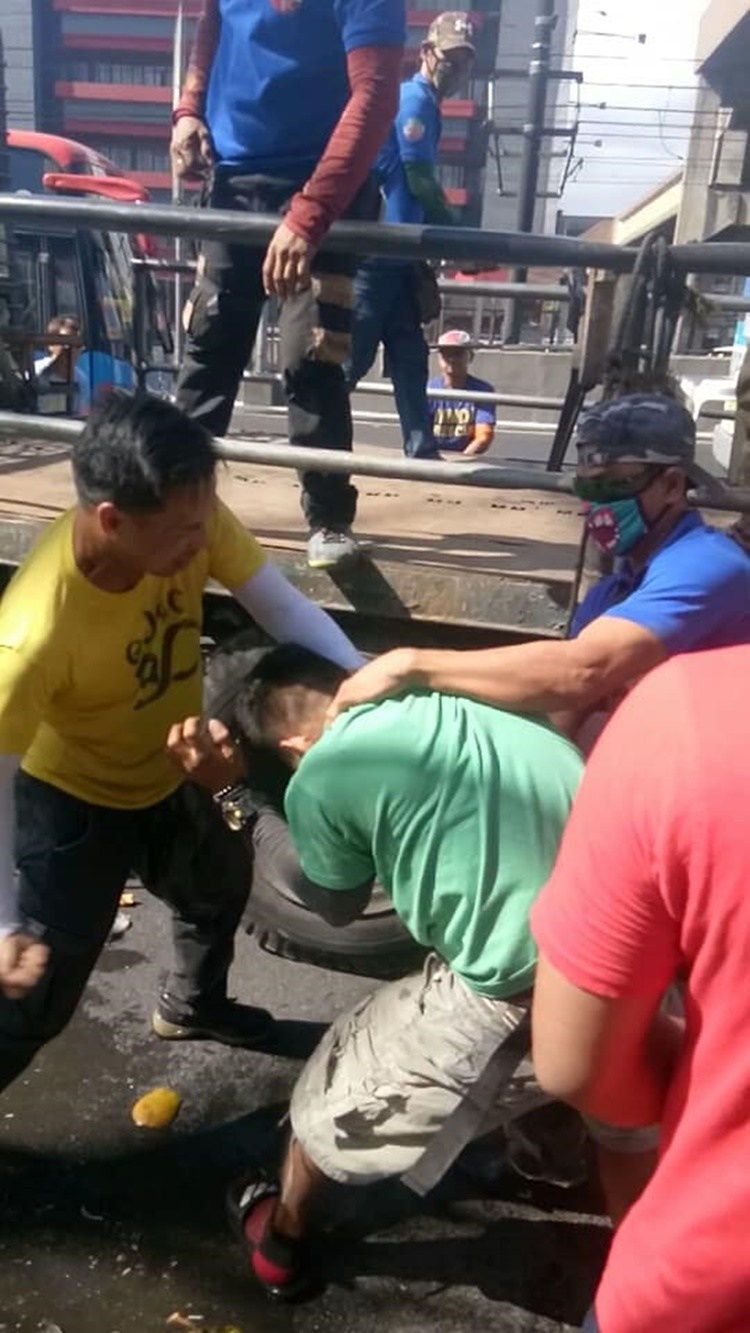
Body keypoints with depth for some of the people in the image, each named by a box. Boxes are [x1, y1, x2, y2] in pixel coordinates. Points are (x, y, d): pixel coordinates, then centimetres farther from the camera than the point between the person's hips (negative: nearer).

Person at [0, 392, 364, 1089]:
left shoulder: (190, 518, -27)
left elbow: (285, 607, -20)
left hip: (164, 776, 7)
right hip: (72, 802, -6)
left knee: (221, 889, 29)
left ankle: (190, 1006, 60)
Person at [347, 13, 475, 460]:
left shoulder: (423, 105, 22)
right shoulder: (415, 100, -7)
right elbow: (421, 184, -13)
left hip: (395, 253, 10)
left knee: (410, 354, 6)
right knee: (354, 352, -9)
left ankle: (422, 451, 8)